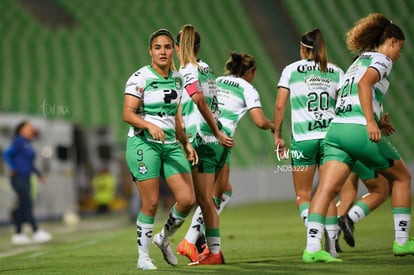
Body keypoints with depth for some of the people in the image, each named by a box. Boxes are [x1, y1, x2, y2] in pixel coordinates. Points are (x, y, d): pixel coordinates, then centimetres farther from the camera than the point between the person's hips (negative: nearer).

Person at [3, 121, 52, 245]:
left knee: (22, 207, 8)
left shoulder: (28, 144, 15)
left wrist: (37, 173, 18)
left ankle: (18, 234, 12)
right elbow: (7, 154, -16)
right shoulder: (18, 142, -11)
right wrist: (13, 169, -18)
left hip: (26, 179, 9)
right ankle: (36, 232, -14)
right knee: (27, 204, -11)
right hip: (18, 178, -9)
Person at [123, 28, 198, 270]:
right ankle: (143, 257, 9)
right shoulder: (140, 77, -8)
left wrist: (186, 143, 13)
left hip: (170, 144, 6)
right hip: (143, 143, -6)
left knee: (188, 199, -4)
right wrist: (150, 125, -30)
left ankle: (164, 238, 22)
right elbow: (128, 114, -15)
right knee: (151, 203, -7)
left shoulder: (177, 78, 12)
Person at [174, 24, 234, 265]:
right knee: (205, 198, 11)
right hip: (217, 141, 8)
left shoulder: (187, 71, -8)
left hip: (202, 140, -8)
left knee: (205, 200, -3)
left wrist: (217, 133, -20)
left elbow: (200, 100, -22)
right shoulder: (206, 68, 15)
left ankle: (214, 253, -2)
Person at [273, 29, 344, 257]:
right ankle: (332, 245, 2)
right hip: (331, 136, 2)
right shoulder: (336, 72, 9)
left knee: (302, 195, 6)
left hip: (303, 139, -2)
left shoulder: (291, 70, 5)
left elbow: (280, 105, 0)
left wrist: (277, 135, 7)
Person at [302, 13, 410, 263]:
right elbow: (364, 84, -17)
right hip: (360, 130, -7)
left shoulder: (359, 62, 27)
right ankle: (402, 242, 17)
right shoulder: (381, 59, 2)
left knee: (327, 189, -8)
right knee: (402, 177, 14)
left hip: (337, 128, 7)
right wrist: (371, 122, -24)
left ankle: (312, 248, -23)